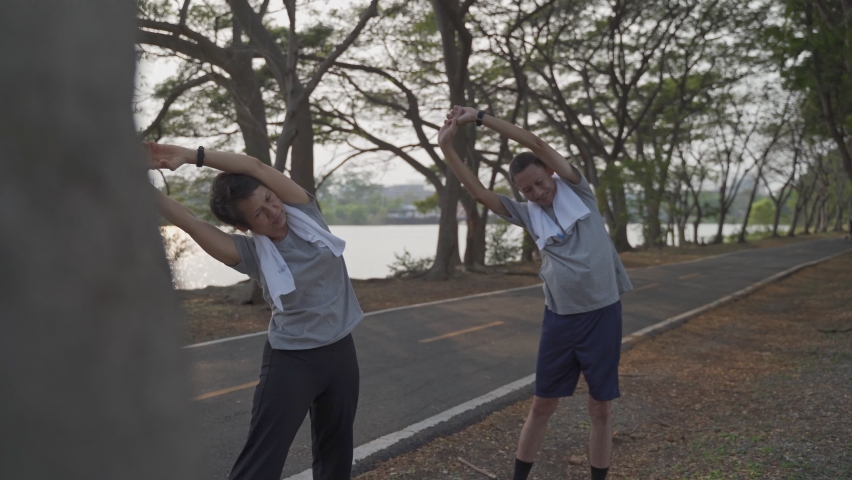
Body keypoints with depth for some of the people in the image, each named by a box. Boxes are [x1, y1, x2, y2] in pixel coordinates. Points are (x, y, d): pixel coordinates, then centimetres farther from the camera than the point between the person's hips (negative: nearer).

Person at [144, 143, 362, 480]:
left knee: (336, 449, 19)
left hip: (340, 351, 4)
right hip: (291, 359, -3)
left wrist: (191, 155, -19)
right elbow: (188, 222, -22)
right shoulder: (251, 253, -13)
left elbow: (255, 167, -17)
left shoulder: (304, 213, -5)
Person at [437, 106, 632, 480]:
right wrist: (446, 146, -10)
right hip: (559, 318, 2)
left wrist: (480, 118, -12)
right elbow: (479, 192, -2)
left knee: (601, 409, 7)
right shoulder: (528, 214, 5)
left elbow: (537, 144, -11)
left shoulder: (577, 190, -1)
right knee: (542, 406, 11)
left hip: (602, 314, -2)